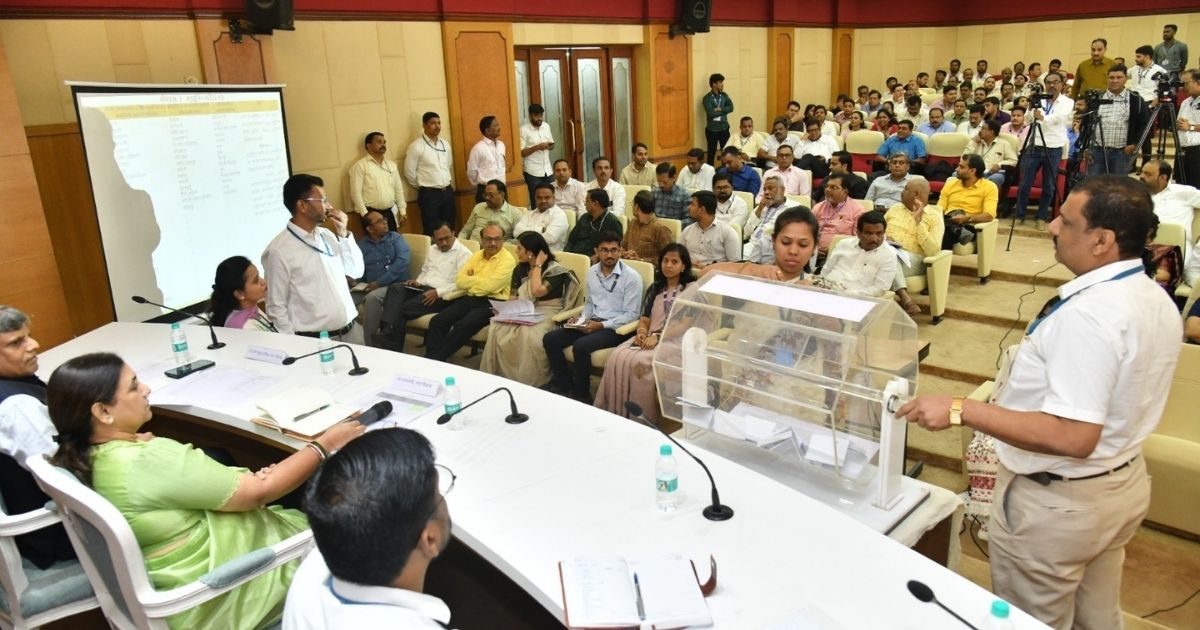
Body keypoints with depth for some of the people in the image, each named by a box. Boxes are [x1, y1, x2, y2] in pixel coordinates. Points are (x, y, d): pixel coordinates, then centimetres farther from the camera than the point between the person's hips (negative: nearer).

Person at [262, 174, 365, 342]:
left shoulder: (326, 235, 6)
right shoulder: (278, 251, -12)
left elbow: (356, 272, 12)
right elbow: (276, 308, -10)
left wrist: (344, 234, 1)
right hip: (315, 341, -6)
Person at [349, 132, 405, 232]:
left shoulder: (391, 165, 13)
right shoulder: (360, 166, -6)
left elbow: (399, 189, 16)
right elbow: (355, 193, -11)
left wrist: (402, 211, 11)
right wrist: (364, 214, -15)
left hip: (390, 213, 5)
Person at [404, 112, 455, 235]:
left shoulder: (445, 144, 9)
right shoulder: (416, 146, -10)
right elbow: (409, 172, -8)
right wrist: (422, 187, 2)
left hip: (448, 192, 6)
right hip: (429, 194, -6)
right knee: (432, 231, -1)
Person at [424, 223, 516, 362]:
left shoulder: (507, 260, -7)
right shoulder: (477, 255, 14)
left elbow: (490, 285, -19)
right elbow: (459, 281, 6)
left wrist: (471, 279, -3)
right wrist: (480, 280, -8)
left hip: (491, 303, -7)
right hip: (470, 299, 7)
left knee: (462, 326, -30)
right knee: (437, 321, -13)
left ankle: (435, 360, -19)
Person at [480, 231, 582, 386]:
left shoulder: (555, 270, -9)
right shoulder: (520, 269, 12)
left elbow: (537, 291, -23)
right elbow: (513, 298, 10)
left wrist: (538, 265, -13)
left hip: (547, 313, -5)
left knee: (529, 334, -38)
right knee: (497, 328, -25)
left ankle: (530, 383, -23)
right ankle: (497, 377, -16)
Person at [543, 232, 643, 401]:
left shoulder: (632, 277, -11)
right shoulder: (592, 272, 9)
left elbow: (631, 315, -12)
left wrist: (601, 325, -18)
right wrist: (583, 320, 1)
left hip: (615, 327, -6)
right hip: (593, 322, 7)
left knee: (580, 346, -31)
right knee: (550, 339, -11)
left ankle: (581, 394, -10)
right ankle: (566, 386, 1)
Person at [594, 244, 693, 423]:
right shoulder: (655, 288, 20)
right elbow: (644, 319, 16)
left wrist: (658, 337, -18)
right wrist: (641, 332, -8)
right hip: (649, 338, 5)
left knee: (640, 362, -34)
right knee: (617, 357, -26)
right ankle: (613, 413, -23)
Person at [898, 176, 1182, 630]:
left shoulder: (1086, 315, -30)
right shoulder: (1156, 299, 0)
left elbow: (1074, 437, -34)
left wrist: (961, 412, -33)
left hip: (1056, 502, -9)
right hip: (1123, 482, 9)